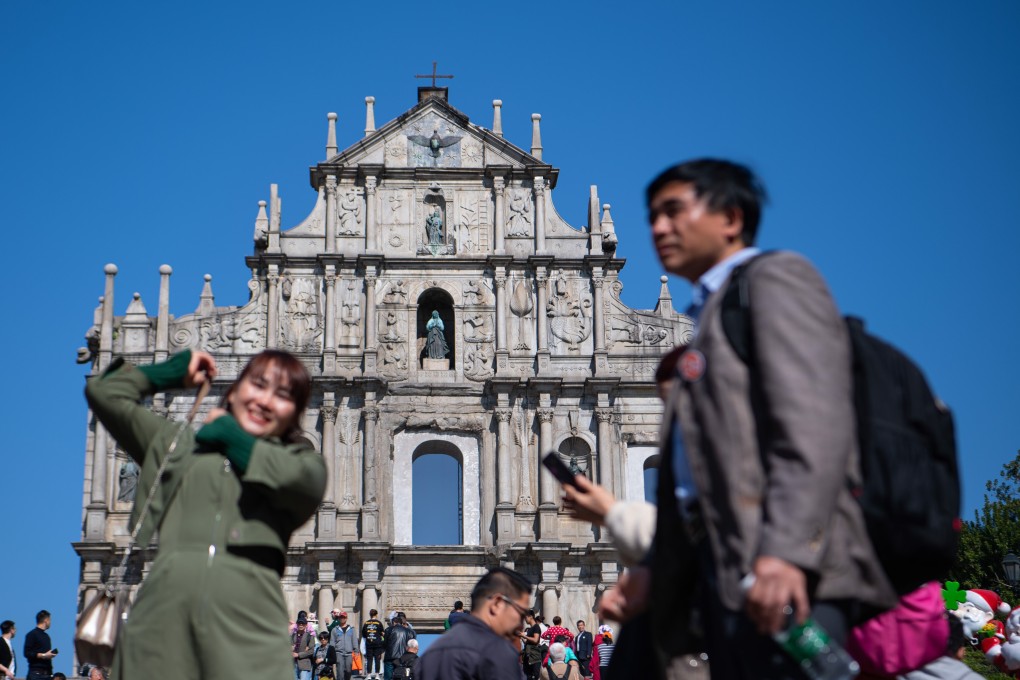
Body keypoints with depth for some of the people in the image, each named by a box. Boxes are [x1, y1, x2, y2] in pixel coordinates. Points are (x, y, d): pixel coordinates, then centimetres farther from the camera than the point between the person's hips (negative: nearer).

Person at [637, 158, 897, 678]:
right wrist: (653, 575, 17)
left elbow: (814, 424, -13)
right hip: (725, 571, 9)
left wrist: (785, 552, -24)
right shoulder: (712, 312, 30)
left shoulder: (774, 277, 3)